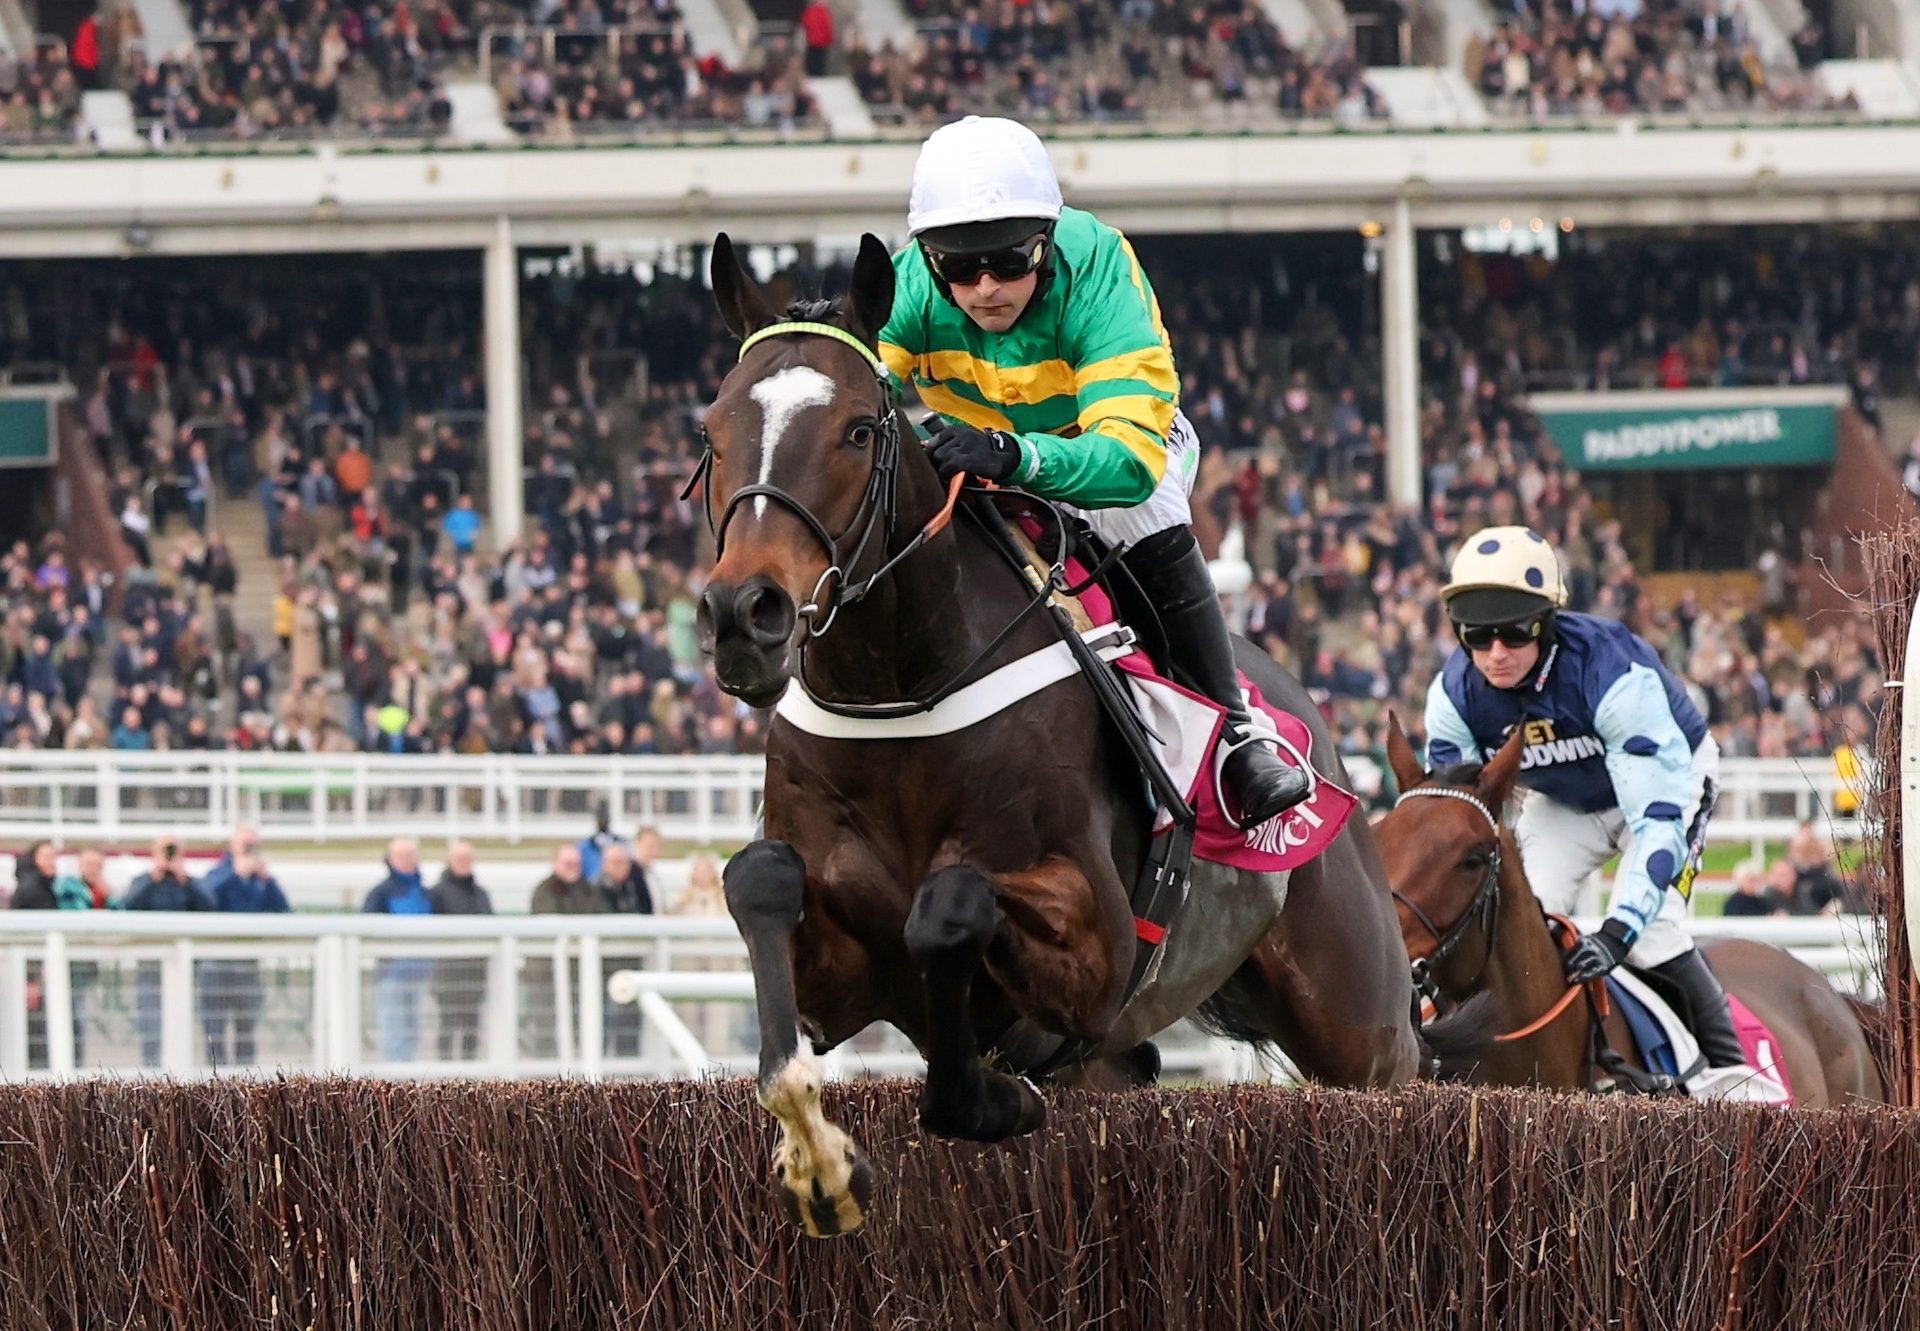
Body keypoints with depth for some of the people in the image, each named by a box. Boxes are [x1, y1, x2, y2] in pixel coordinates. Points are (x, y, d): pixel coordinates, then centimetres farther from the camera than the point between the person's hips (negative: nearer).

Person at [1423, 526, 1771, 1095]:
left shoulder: (1614, 676, -41)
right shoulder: (1455, 692, -25)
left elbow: (1660, 816, -44)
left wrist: (1617, 931, -53)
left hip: (1669, 774, -5)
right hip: (1564, 800, 5)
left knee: (1649, 933, -23)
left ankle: (1730, 1071, -10)